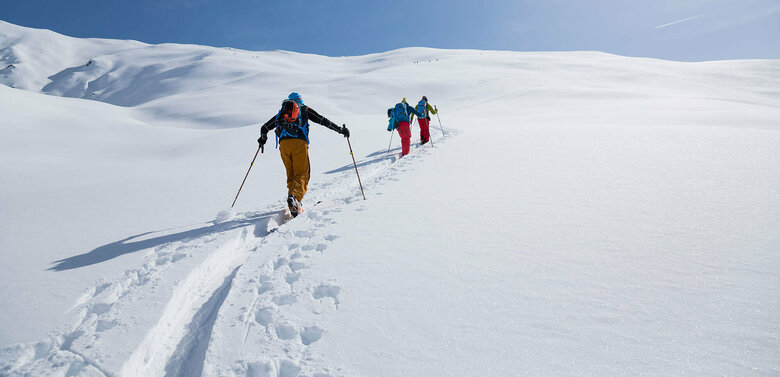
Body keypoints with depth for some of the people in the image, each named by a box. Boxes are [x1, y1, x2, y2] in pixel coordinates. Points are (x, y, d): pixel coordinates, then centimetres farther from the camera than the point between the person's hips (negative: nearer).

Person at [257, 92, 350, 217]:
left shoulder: (281, 112, 29)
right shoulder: (305, 109, 21)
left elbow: (264, 128, 30)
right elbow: (323, 120, 15)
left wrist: (263, 138, 50)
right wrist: (341, 130, 21)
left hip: (283, 144, 3)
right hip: (299, 142, -3)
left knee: (291, 174, 10)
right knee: (302, 174, -5)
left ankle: (294, 207, -1)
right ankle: (295, 196, -34)